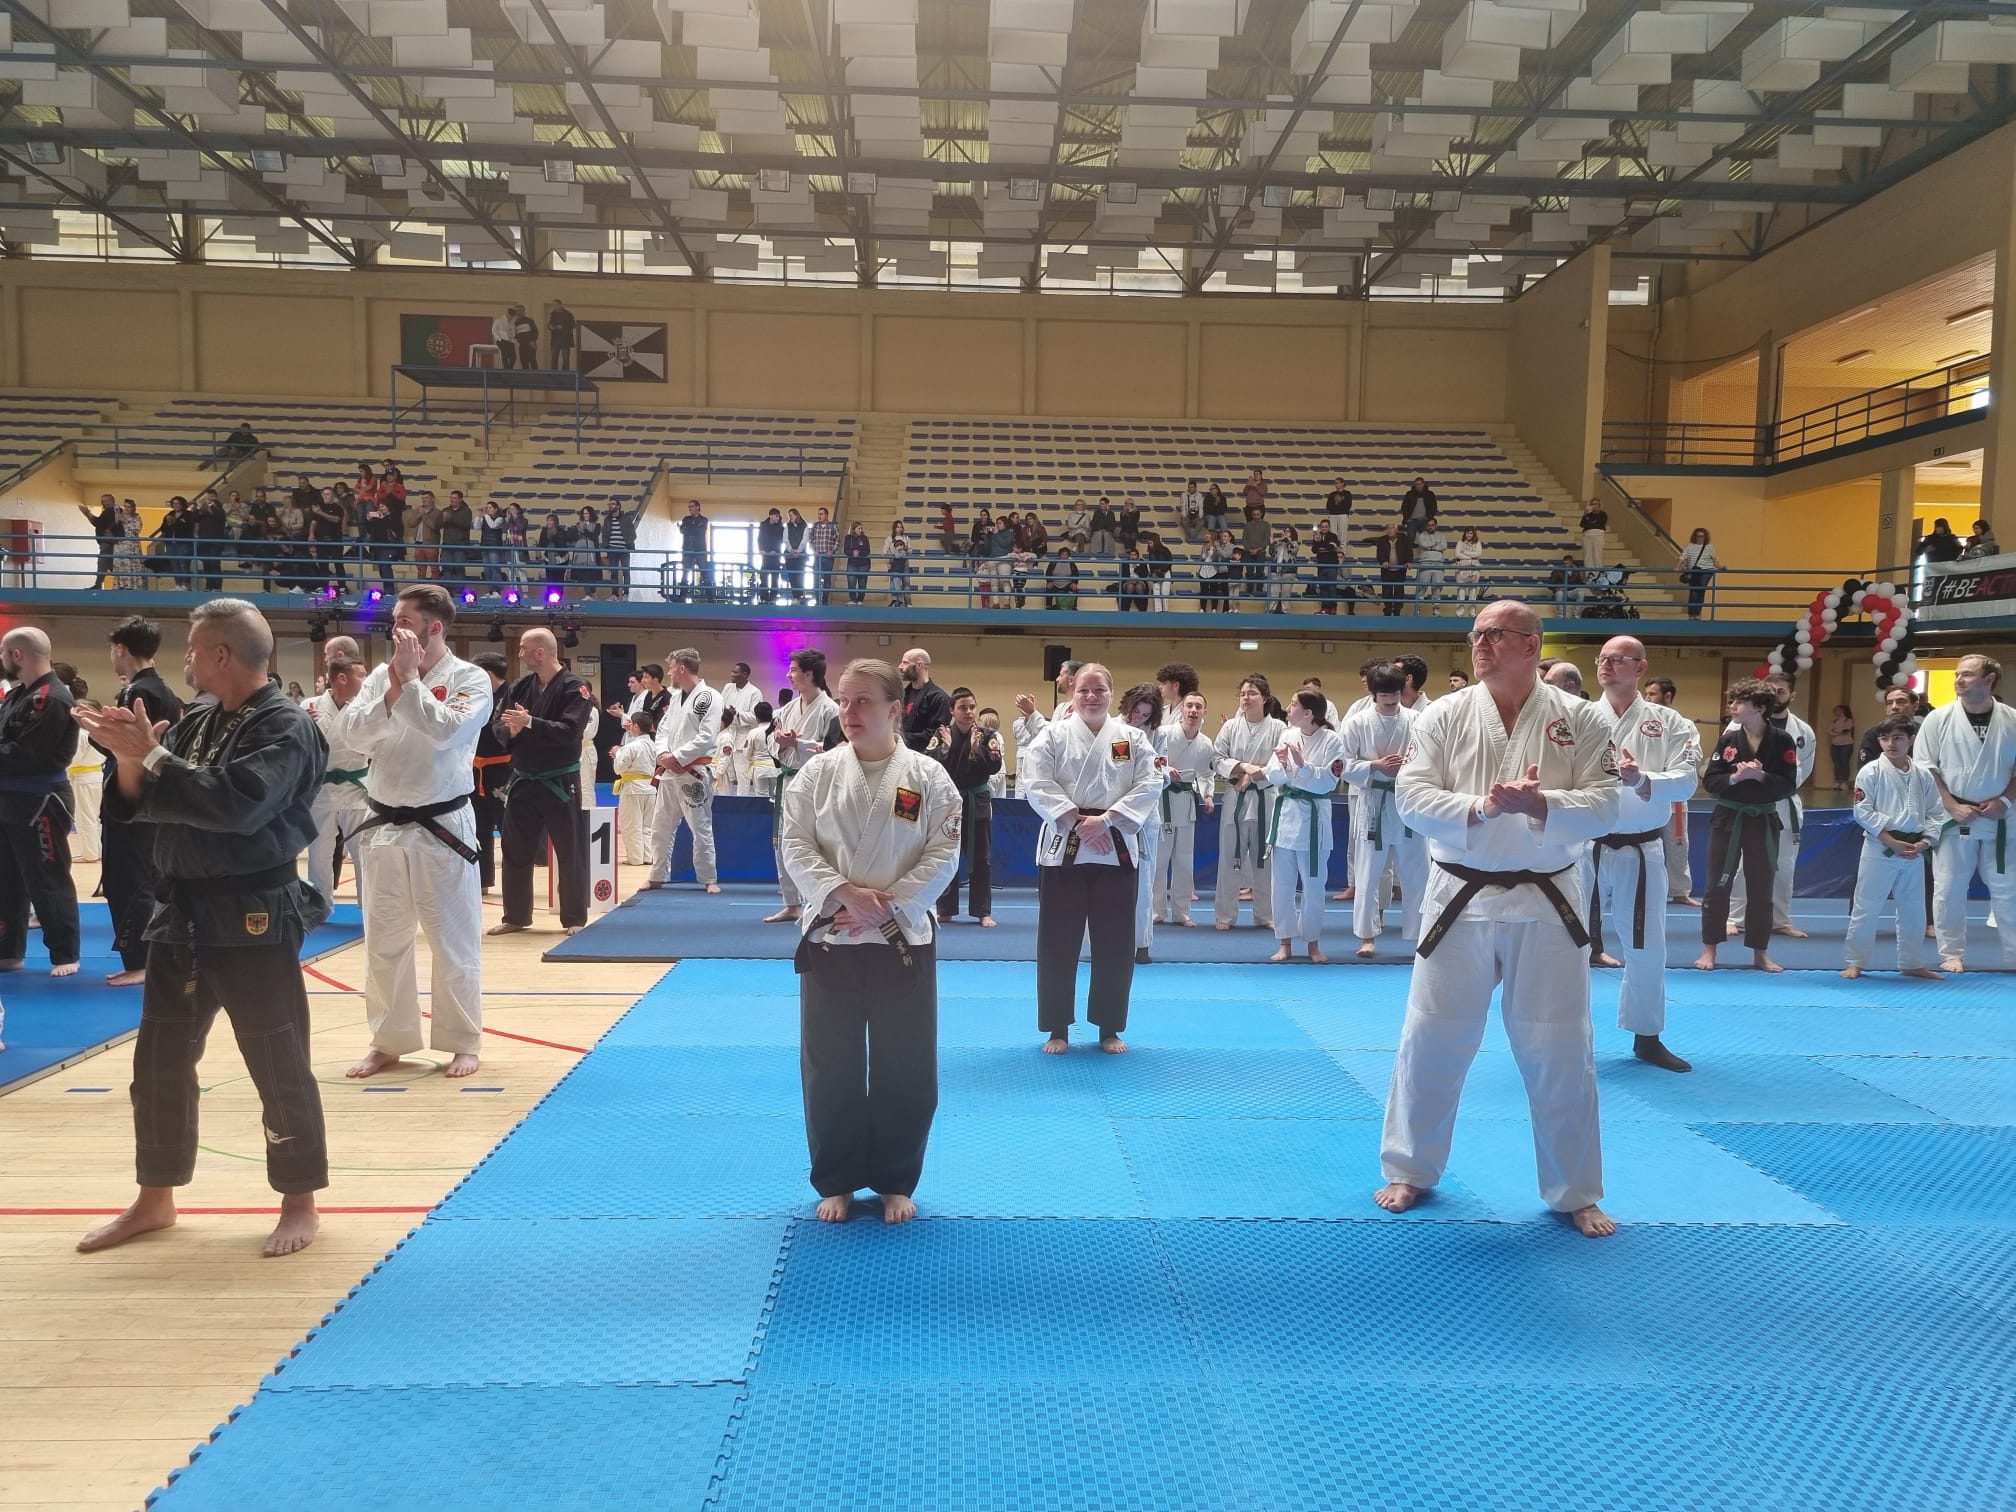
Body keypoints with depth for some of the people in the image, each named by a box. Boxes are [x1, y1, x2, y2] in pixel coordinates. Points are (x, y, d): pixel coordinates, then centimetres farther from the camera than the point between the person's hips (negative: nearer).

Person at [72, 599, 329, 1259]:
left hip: (253, 918, -8)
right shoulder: (200, 724, 11)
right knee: (159, 1059, 15)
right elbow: (138, 809, 11)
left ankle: (299, 1202, 15)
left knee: (278, 1065, 0)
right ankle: (155, 1200, 31)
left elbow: (237, 804, -28)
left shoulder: (285, 728, -13)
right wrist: (130, 759, -9)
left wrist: (153, 756, -21)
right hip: (185, 913, 8)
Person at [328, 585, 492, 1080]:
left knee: (454, 943, 4)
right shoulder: (381, 675, 6)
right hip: (383, 828, 5)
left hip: (441, 830, -4)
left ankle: (461, 1043, 18)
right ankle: (389, 1041, 26)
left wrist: (411, 680, -17)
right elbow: (350, 733, -5)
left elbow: (445, 731, -23)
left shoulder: (470, 679, -7)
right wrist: (393, 690, -16)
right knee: (384, 942, 12)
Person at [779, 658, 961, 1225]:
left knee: (904, 1070, 7)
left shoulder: (927, 776, -4)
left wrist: (889, 905, -16)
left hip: (904, 939, -1)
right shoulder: (818, 771, 0)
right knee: (831, 1067, 8)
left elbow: (943, 854, -5)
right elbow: (795, 845, -3)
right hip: (829, 938, 1)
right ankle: (836, 1182, 26)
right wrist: (844, 894, -17)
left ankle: (895, 1183, 26)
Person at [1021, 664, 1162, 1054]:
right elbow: (1037, 785, -8)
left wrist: (1105, 820, -15)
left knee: (1115, 943, 6)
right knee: (1058, 941, 3)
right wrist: (1077, 821, -17)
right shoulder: (1053, 735, 1)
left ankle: (1110, 1028, 22)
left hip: (1118, 849, 1)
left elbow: (1148, 785, -3)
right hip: (1062, 847, -1)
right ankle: (1057, 1028, 17)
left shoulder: (1132, 739, 5)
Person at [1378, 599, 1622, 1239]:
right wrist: (1480, 808, -24)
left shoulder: (1581, 720, -2)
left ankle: (1575, 1192, 27)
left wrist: (1540, 804, -25)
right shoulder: (1444, 716, -2)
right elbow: (1411, 796, -8)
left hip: (1545, 904, 0)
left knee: (1560, 1052, 8)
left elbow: (1604, 806, -7)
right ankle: (1411, 1170, 27)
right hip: (1460, 899, 0)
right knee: (1431, 1041, 7)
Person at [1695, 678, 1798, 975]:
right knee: (1717, 885, 3)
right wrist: (1735, 777, -21)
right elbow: (1709, 781, -4)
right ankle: (1709, 950, 13)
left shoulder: (1782, 741, -6)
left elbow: (1788, 784, -8)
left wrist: (1759, 775, -23)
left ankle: (1761, 953, 21)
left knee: (1761, 888, 9)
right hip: (1728, 819, 0)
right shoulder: (1729, 739, -2)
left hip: (1763, 822, 0)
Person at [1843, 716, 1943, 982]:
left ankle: (1912, 963, 29)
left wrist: (1923, 843, -7)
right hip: (1879, 849, -4)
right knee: (1866, 908, -1)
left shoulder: (1922, 775, 4)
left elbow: (1936, 813, 7)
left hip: (1913, 852, 4)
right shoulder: (1871, 772, -8)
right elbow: (1863, 812, -11)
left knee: (1913, 909, 14)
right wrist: (1892, 842, -16)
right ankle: (1854, 962, 10)